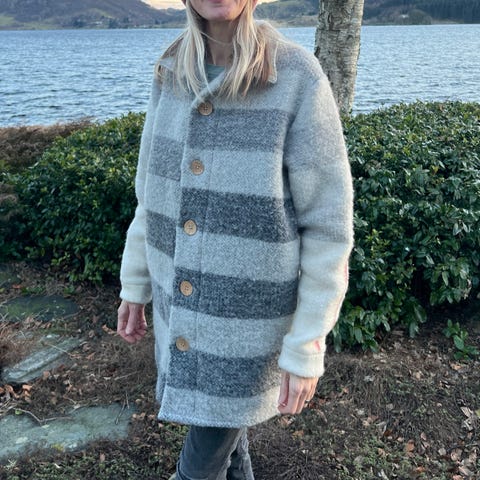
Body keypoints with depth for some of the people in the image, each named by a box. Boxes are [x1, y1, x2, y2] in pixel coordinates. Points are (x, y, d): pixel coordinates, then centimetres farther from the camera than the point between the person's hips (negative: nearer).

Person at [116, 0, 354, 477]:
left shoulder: (297, 78, -19)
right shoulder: (171, 75, -2)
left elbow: (327, 226, -15)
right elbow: (153, 192, 8)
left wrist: (306, 350, -13)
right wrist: (134, 286, 12)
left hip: (252, 311, -4)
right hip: (181, 304, 5)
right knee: (214, 412, 25)